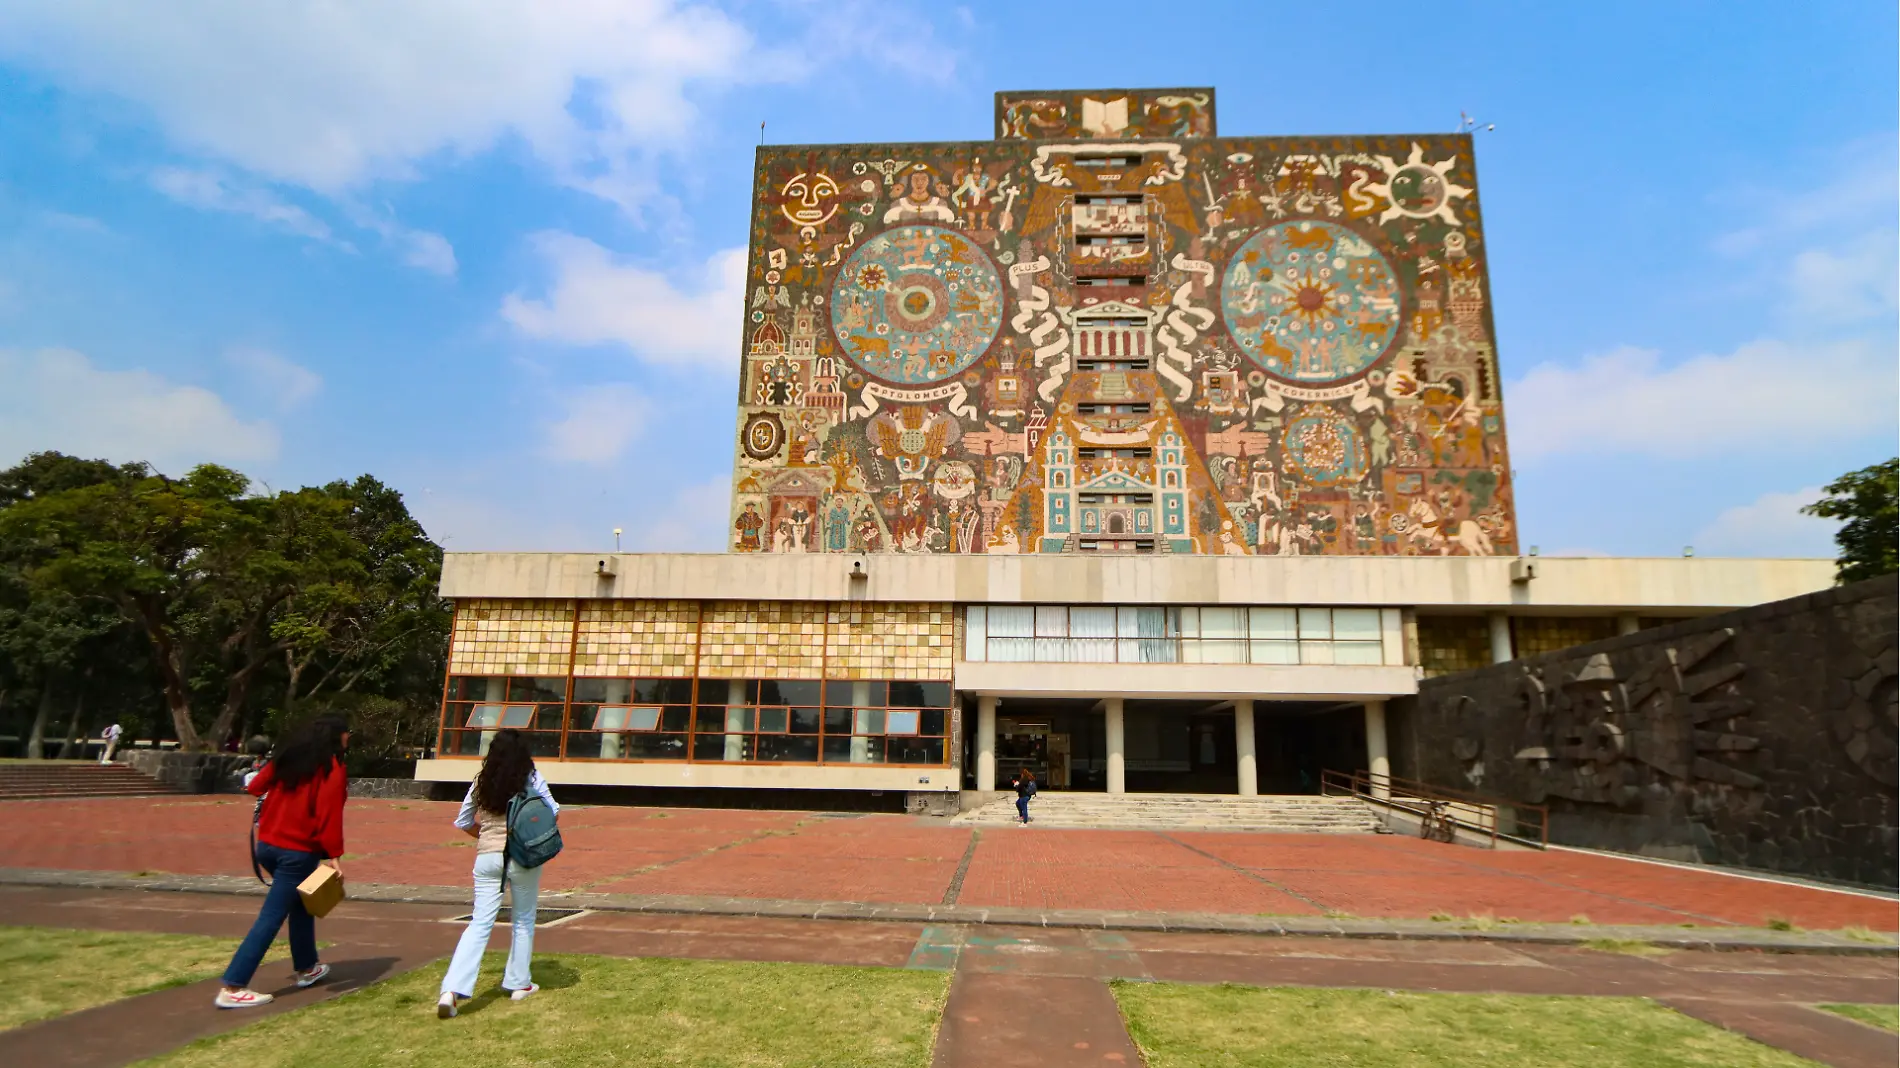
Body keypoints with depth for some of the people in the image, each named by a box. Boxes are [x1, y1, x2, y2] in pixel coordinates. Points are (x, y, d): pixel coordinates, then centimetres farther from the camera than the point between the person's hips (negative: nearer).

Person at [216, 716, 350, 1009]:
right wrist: (334, 854, -14)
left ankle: (306, 968, 31)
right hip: (298, 852, -8)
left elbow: (256, 786, 13)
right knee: (271, 918, -4)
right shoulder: (332, 768, -12)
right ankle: (232, 988, -6)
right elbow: (329, 814, -17)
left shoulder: (288, 758, 9)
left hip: (268, 845, 8)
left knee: (301, 905, 22)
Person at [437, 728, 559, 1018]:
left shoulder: (481, 782, 3)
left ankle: (451, 991, -9)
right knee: (523, 921, 14)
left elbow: (462, 822, 11)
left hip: (487, 857, 2)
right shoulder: (531, 779, -6)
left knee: (480, 923, 4)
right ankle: (519, 984, 23)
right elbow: (553, 813, -4)